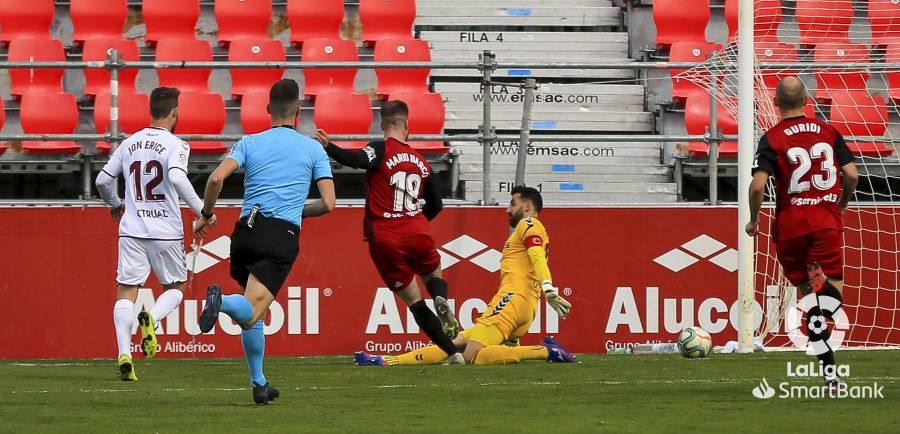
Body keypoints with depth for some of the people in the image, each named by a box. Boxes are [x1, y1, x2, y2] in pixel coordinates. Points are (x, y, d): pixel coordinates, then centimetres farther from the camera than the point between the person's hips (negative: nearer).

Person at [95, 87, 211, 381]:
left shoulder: (129, 144, 9)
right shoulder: (175, 145, -7)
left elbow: (103, 180, 14)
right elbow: (177, 178, -25)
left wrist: (115, 205, 34)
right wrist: (201, 210, -18)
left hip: (132, 229, 3)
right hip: (166, 232, -3)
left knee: (126, 291, 4)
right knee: (175, 287, 15)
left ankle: (124, 354, -13)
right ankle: (151, 319, -17)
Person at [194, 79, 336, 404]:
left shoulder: (250, 143, 11)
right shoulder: (313, 149, 9)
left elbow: (217, 178, -4)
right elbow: (328, 203, 4)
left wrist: (206, 214, 12)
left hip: (246, 231, 3)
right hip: (283, 236, -3)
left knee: (252, 317, 19)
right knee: (251, 313, -15)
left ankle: (259, 384, 17)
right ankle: (222, 302, -48)